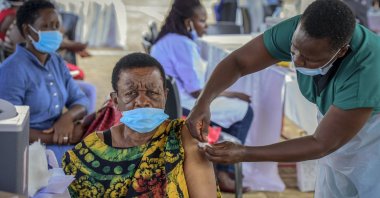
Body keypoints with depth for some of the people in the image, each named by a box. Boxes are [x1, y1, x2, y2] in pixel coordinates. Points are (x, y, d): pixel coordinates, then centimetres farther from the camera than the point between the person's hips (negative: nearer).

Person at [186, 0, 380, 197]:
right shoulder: (300, 31, -27)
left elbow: (321, 144, -33)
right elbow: (237, 61, -16)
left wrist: (244, 154, -36)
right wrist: (202, 103, -33)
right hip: (337, 123, 5)